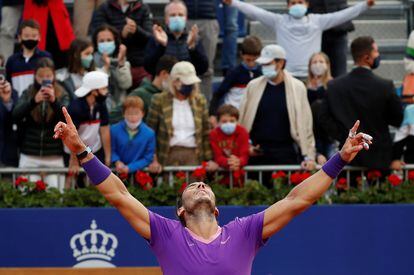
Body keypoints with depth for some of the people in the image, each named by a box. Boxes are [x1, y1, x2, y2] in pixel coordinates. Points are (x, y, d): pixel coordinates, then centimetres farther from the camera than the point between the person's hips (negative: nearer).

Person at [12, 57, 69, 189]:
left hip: (54, 157, -1)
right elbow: (16, 115, -10)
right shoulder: (28, 94, 5)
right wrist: (34, 101, -27)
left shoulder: (61, 95, 3)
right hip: (29, 156, 1)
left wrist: (54, 101, -29)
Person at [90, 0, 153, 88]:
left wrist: (137, 30, -21)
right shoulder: (104, 9, 4)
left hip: (141, 67, 2)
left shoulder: (144, 9, 9)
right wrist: (121, 34, -22)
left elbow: (150, 38, 0)